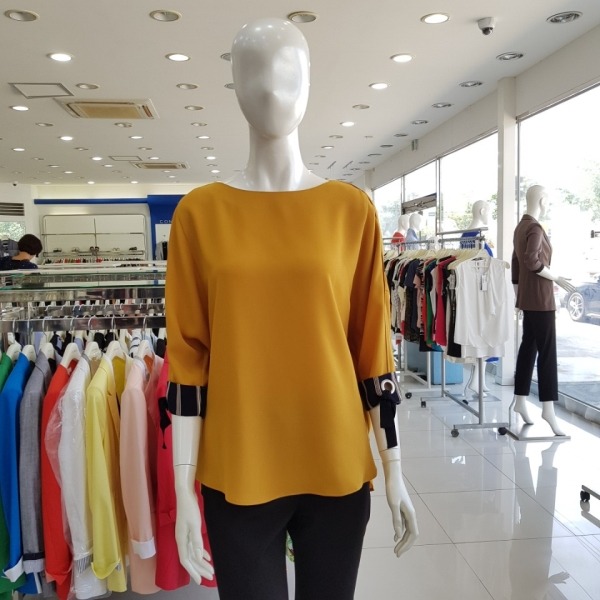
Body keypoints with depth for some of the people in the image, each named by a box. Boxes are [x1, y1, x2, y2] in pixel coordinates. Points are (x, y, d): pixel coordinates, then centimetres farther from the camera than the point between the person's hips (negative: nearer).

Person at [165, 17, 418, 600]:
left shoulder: (353, 209, -1)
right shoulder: (199, 213, -3)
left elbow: (373, 350, 1)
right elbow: (188, 361, -3)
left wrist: (394, 472, 3)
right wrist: (184, 491, -3)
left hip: (336, 469, 1)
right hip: (237, 474, 0)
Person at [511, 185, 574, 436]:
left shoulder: (520, 227, 15)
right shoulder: (535, 228, -13)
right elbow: (532, 261, -26)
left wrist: (518, 294, 21)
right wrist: (556, 278, -16)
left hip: (528, 297, 9)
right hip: (540, 297, -9)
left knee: (528, 347, 12)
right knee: (547, 351, -8)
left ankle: (520, 401, 18)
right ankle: (548, 408, -6)